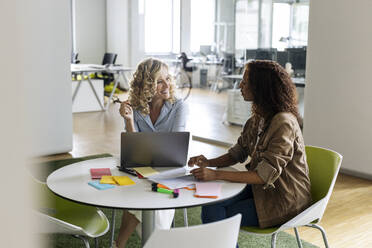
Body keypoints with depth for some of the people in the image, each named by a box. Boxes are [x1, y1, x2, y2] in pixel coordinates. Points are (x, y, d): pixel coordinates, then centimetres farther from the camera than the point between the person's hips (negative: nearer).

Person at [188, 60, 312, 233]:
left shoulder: (283, 123, -24)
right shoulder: (258, 117, 5)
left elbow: (265, 175, -27)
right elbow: (238, 153, 14)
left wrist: (216, 174, -28)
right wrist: (209, 163, -6)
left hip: (286, 199, -8)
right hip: (262, 188, 8)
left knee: (216, 217, -16)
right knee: (210, 205, -12)